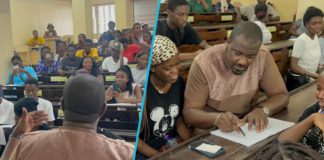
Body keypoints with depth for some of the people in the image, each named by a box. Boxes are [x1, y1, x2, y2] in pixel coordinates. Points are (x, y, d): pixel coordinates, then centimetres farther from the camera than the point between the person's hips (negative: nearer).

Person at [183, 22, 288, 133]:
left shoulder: (263, 56, -13)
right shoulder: (203, 63, -21)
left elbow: (281, 95, -5)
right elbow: (189, 112, -18)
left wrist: (262, 109, -26)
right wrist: (217, 118, -37)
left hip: (246, 126, 3)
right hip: (210, 131, -2)